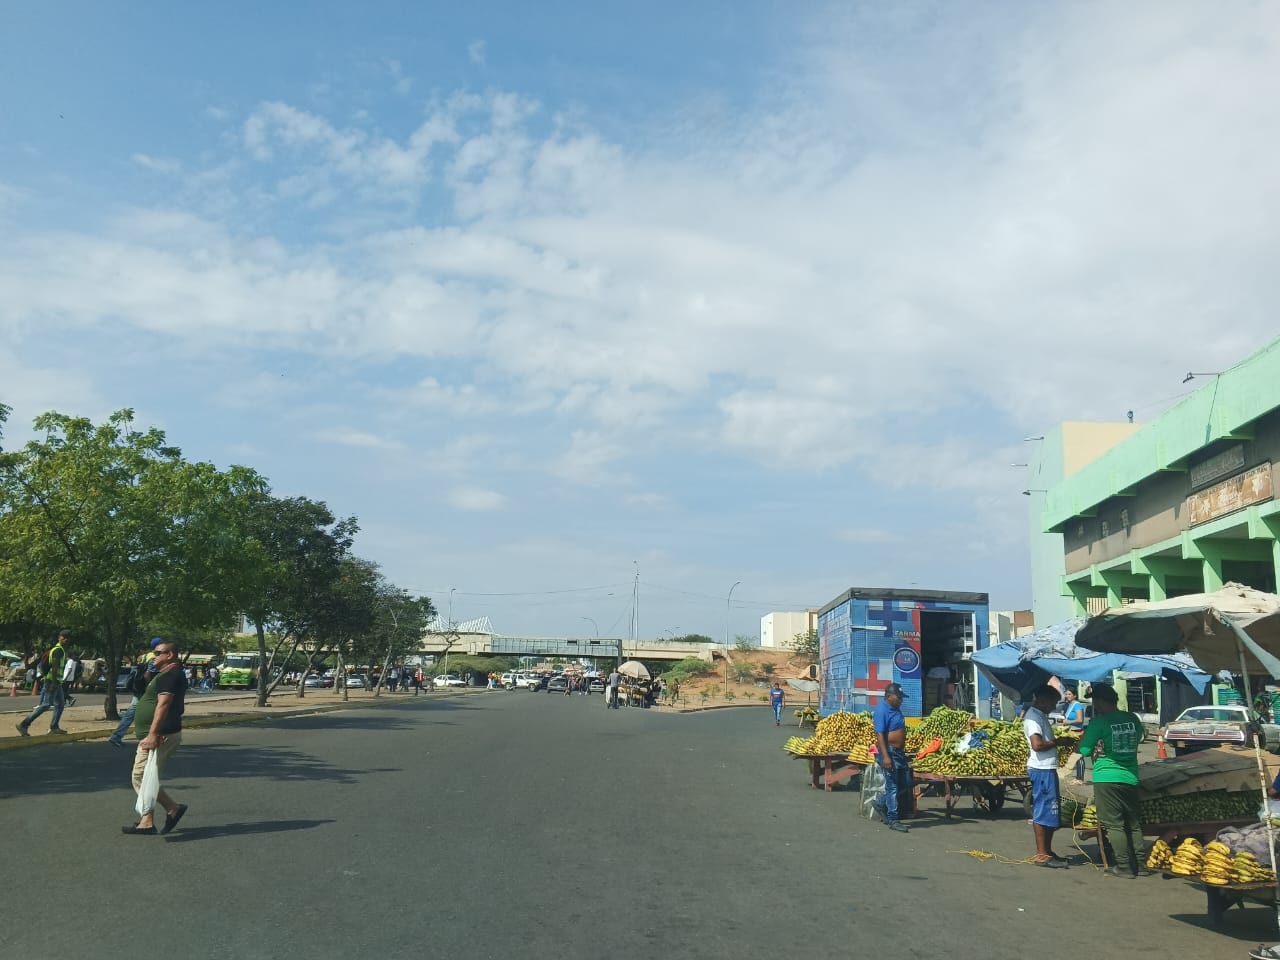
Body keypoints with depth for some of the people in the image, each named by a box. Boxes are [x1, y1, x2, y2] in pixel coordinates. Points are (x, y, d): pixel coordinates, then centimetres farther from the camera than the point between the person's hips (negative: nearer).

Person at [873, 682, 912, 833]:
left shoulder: (896, 709, 12)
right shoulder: (882, 710, -16)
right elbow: (880, 735, -22)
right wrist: (885, 756, -27)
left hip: (900, 752, 10)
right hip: (890, 752, -10)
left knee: (905, 784, 13)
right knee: (892, 786, -4)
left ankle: (888, 813, 24)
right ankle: (892, 820, 3)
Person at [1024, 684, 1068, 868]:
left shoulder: (1040, 715, 17)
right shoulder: (1033, 717, -15)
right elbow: (1037, 745, -25)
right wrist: (1058, 742, -13)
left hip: (1047, 769, 10)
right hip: (1042, 770, -10)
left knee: (1048, 811, 15)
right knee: (1043, 812, -6)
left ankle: (1047, 851, 22)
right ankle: (1042, 855, -2)